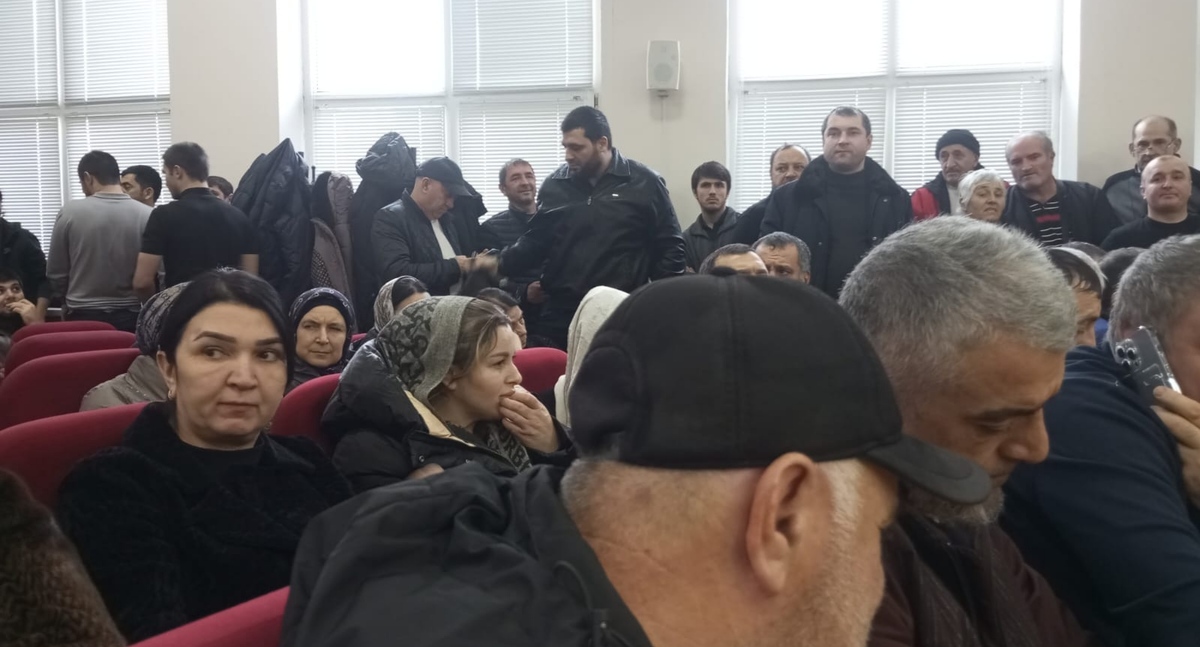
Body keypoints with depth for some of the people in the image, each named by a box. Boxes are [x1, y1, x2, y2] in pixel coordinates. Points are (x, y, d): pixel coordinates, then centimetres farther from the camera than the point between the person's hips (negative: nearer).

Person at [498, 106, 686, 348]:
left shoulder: (644, 183, 1)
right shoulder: (555, 185, 9)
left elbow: (670, 247, 4)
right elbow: (536, 241, 15)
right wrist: (500, 262, -2)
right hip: (561, 312, 3)